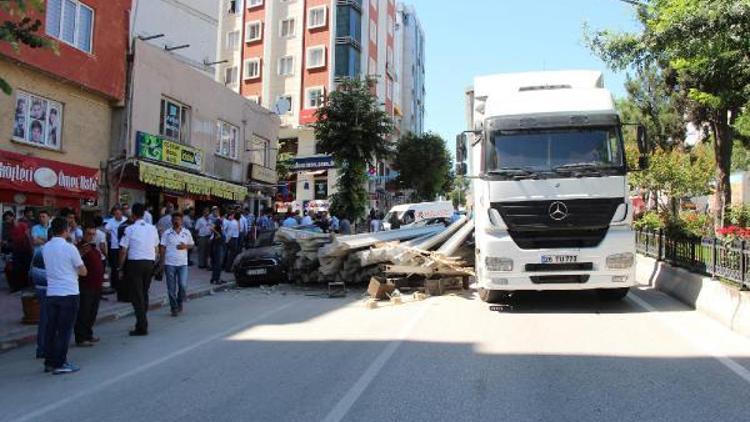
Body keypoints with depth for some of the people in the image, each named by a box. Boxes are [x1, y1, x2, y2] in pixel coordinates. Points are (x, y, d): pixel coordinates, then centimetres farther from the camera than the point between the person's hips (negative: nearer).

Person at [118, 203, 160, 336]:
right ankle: (142, 323, 24)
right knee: (144, 293, 16)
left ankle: (142, 327, -4)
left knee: (137, 295, -1)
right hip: (149, 262, 5)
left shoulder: (130, 229, -8)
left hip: (135, 263, -5)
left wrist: (120, 266, 3)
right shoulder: (152, 228, 6)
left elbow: (123, 251, -8)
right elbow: (156, 249, 9)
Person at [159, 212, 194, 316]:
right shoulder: (167, 233, 1)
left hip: (183, 263, 1)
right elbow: (162, 247, 2)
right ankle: (174, 308, 16)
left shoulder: (187, 232, 5)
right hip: (169, 264, -1)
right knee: (171, 288, 4)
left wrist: (185, 246, -9)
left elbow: (191, 245, 13)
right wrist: (162, 261, -4)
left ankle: (180, 303, 20)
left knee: (183, 285, -6)